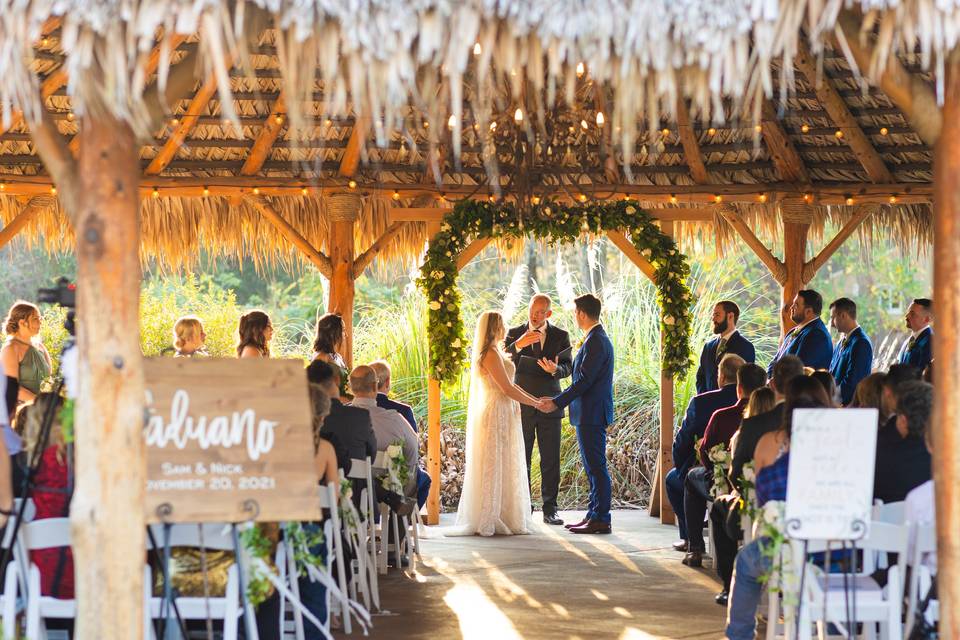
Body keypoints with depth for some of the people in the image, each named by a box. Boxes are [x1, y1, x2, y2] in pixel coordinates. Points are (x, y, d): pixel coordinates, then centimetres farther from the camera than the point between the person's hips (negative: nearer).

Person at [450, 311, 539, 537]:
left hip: (501, 414, 10)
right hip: (496, 414, -10)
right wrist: (536, 404, -9)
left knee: (503, 467, 12)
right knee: (495, 466, -6)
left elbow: (510, 385, 16)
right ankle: (490, 520, -3)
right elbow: (507, 389, -17)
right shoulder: (491, 354, -16)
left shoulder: (494, 352, 16)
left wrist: (536, 399, 10)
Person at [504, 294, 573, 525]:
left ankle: (550, 510, 5)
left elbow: (569, 366, 6)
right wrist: (518, 345, -29)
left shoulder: (560, 336, 5)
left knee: (551, 460, 0)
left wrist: (555, 369, -17)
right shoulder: (515, 334, 2)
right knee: (520, 460, 2)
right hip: (522, 405, 0)